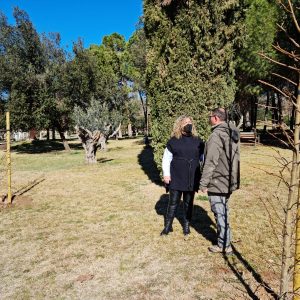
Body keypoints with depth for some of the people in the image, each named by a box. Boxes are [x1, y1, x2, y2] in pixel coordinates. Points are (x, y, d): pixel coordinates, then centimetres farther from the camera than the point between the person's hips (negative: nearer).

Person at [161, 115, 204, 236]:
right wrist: (166, 174, -6)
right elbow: (166, 159, 1)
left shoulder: (197, 141, 5)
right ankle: (168, 226, 19)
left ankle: (186, 225, 28)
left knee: (188, 203, 13)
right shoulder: (173, 141, 0)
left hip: (192, 179, 2)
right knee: (173, 203, 6)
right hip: (176, 178, -2)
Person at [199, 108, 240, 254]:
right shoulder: (232, 134, 8)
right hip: (230, 180, 9)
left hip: (217, 182, -9)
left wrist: (203, 182, -15)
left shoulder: (216, 135, -21)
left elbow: (211, 162, -23)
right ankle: (224, 238, 36)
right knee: (224, 210, 22)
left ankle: (224, 245, 15)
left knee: (220, 213, 3)